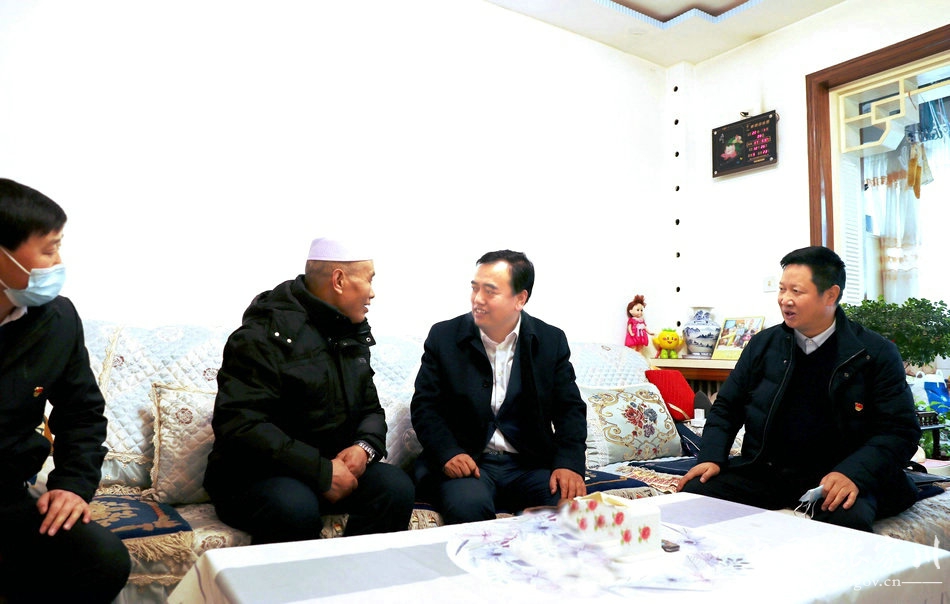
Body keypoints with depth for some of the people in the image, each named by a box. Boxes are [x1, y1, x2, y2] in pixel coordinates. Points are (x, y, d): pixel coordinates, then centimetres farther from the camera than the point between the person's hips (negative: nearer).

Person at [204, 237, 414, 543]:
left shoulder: (353, 335, 9)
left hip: (331, 468, 7)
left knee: (397, 486, -18)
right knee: (295, 506, -37)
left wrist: (365, 446, -10)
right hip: (252, 476, -6)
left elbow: (370, 409, 14)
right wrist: (321, 471, -26)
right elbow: (239, 425, -25)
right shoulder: (265, 334, -16)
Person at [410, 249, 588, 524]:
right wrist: (448, 453, -17)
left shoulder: (551, 341, 4)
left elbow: (570, 408, 4)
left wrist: (569, 463, -14)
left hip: (530, 464, 2)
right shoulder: (444, 336, 1)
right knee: (468, 506, -33)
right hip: (464, 462, -1)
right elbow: (424, 406, 0)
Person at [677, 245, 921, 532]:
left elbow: (901, 430, -4)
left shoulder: (877, 354, 1)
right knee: (694, 494, -21)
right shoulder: (763, 344, 10)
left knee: (849, 517, -38)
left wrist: (853, 474, -21)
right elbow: (726, 407, 14)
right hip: (762, 472, 4)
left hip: (831, 476, -3)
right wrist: (711, 457, -3)